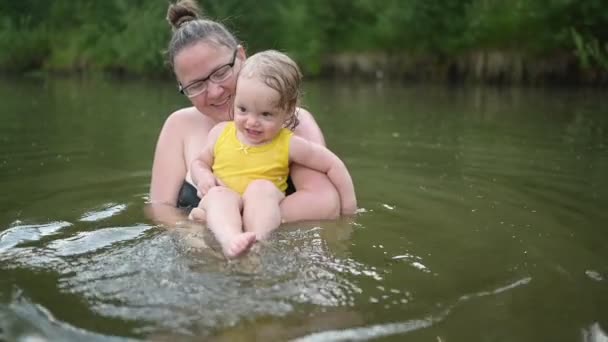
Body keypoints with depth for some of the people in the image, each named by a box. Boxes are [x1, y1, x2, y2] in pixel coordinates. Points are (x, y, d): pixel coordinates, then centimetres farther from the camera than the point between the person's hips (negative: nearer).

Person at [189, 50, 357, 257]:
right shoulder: (220, 133, 3)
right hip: (222, 213, 1)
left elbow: (333, 165, 3)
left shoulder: (288, 145, -4)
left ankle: (259, 241, -47)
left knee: (261, 187, -29)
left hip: (262, 210, -1)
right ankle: (231, 241, -57)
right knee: (217, 194, -31)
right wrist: (203, 177, -5)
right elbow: (200, 162, 18)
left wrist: (348, 203, 4)